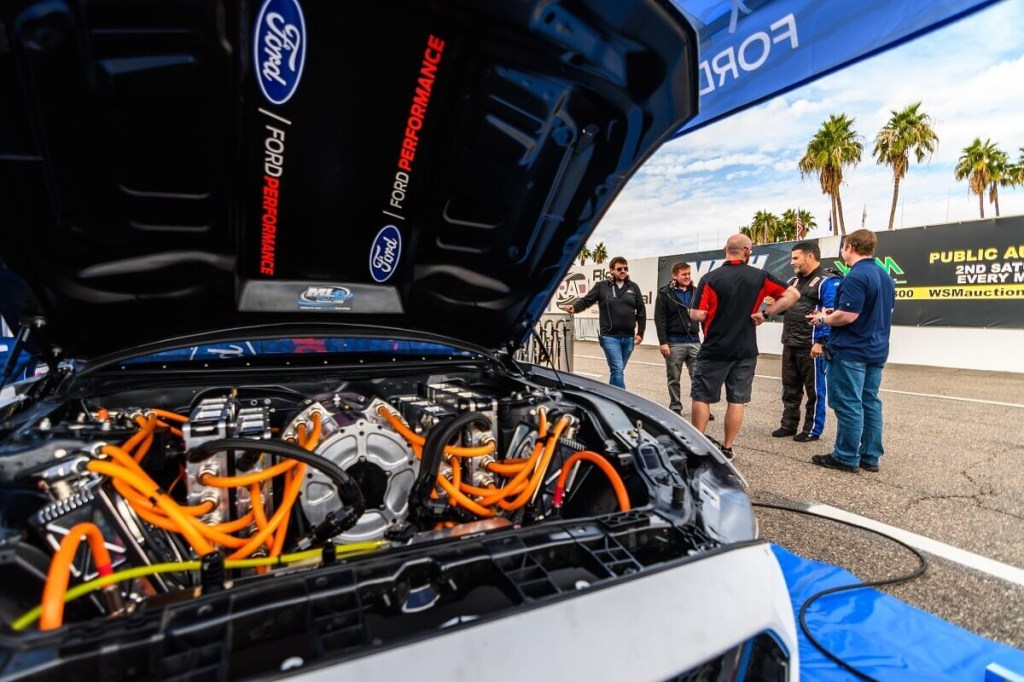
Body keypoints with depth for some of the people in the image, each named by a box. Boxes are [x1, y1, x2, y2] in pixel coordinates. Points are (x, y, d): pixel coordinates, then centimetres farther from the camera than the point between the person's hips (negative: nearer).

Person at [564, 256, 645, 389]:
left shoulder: (633, 287, 10)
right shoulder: (602, 286, 2)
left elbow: (641, 311, 11)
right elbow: (586, 300, -3)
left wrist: (640, 333, 6)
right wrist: (574, 307, -25)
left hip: (628, 337, 4)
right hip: (610, 337, -4)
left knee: (617, 370, 13)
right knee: (617, 370, -12)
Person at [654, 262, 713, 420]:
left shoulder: (696, 292, 10)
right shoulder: (665, 294, -4)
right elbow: (660, 320, -8)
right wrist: (663, 342, -14)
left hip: (694, 342, 3)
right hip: (674, 343, -3)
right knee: (674, 379, 7)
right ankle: (675, 408, 18)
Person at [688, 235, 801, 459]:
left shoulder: (710, 278, -11)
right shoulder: (759, 277, 0)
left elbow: (697, 315, -14)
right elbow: (793, 294, 0)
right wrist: (765, 313, -1)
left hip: (714, 350, -3)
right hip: (745, 350, 3)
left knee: (701, 397, 9)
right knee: (737, 400, 10)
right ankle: (727, 448, 17)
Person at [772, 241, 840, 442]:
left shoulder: (827, 282, -9)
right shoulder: (793, 282, 16)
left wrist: (820, 342, -21)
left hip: (812, 347, -8)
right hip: (790, 345, 8)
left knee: (815, 389, 4)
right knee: (790, 388, 14)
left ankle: (813, 430, 14)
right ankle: (788, 425, 24)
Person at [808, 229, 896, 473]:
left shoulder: (856, 276, -17)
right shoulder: (885, 277, 15)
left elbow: (848, 315, -24)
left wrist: (823, 318, -6)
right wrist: (834, 313, 17)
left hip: (850, 351, -9)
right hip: (876, 350, 9)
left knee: (848, 404, -3)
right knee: (870, 402, 12)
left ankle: (847, 457, 4)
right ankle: (870, 457, 18)